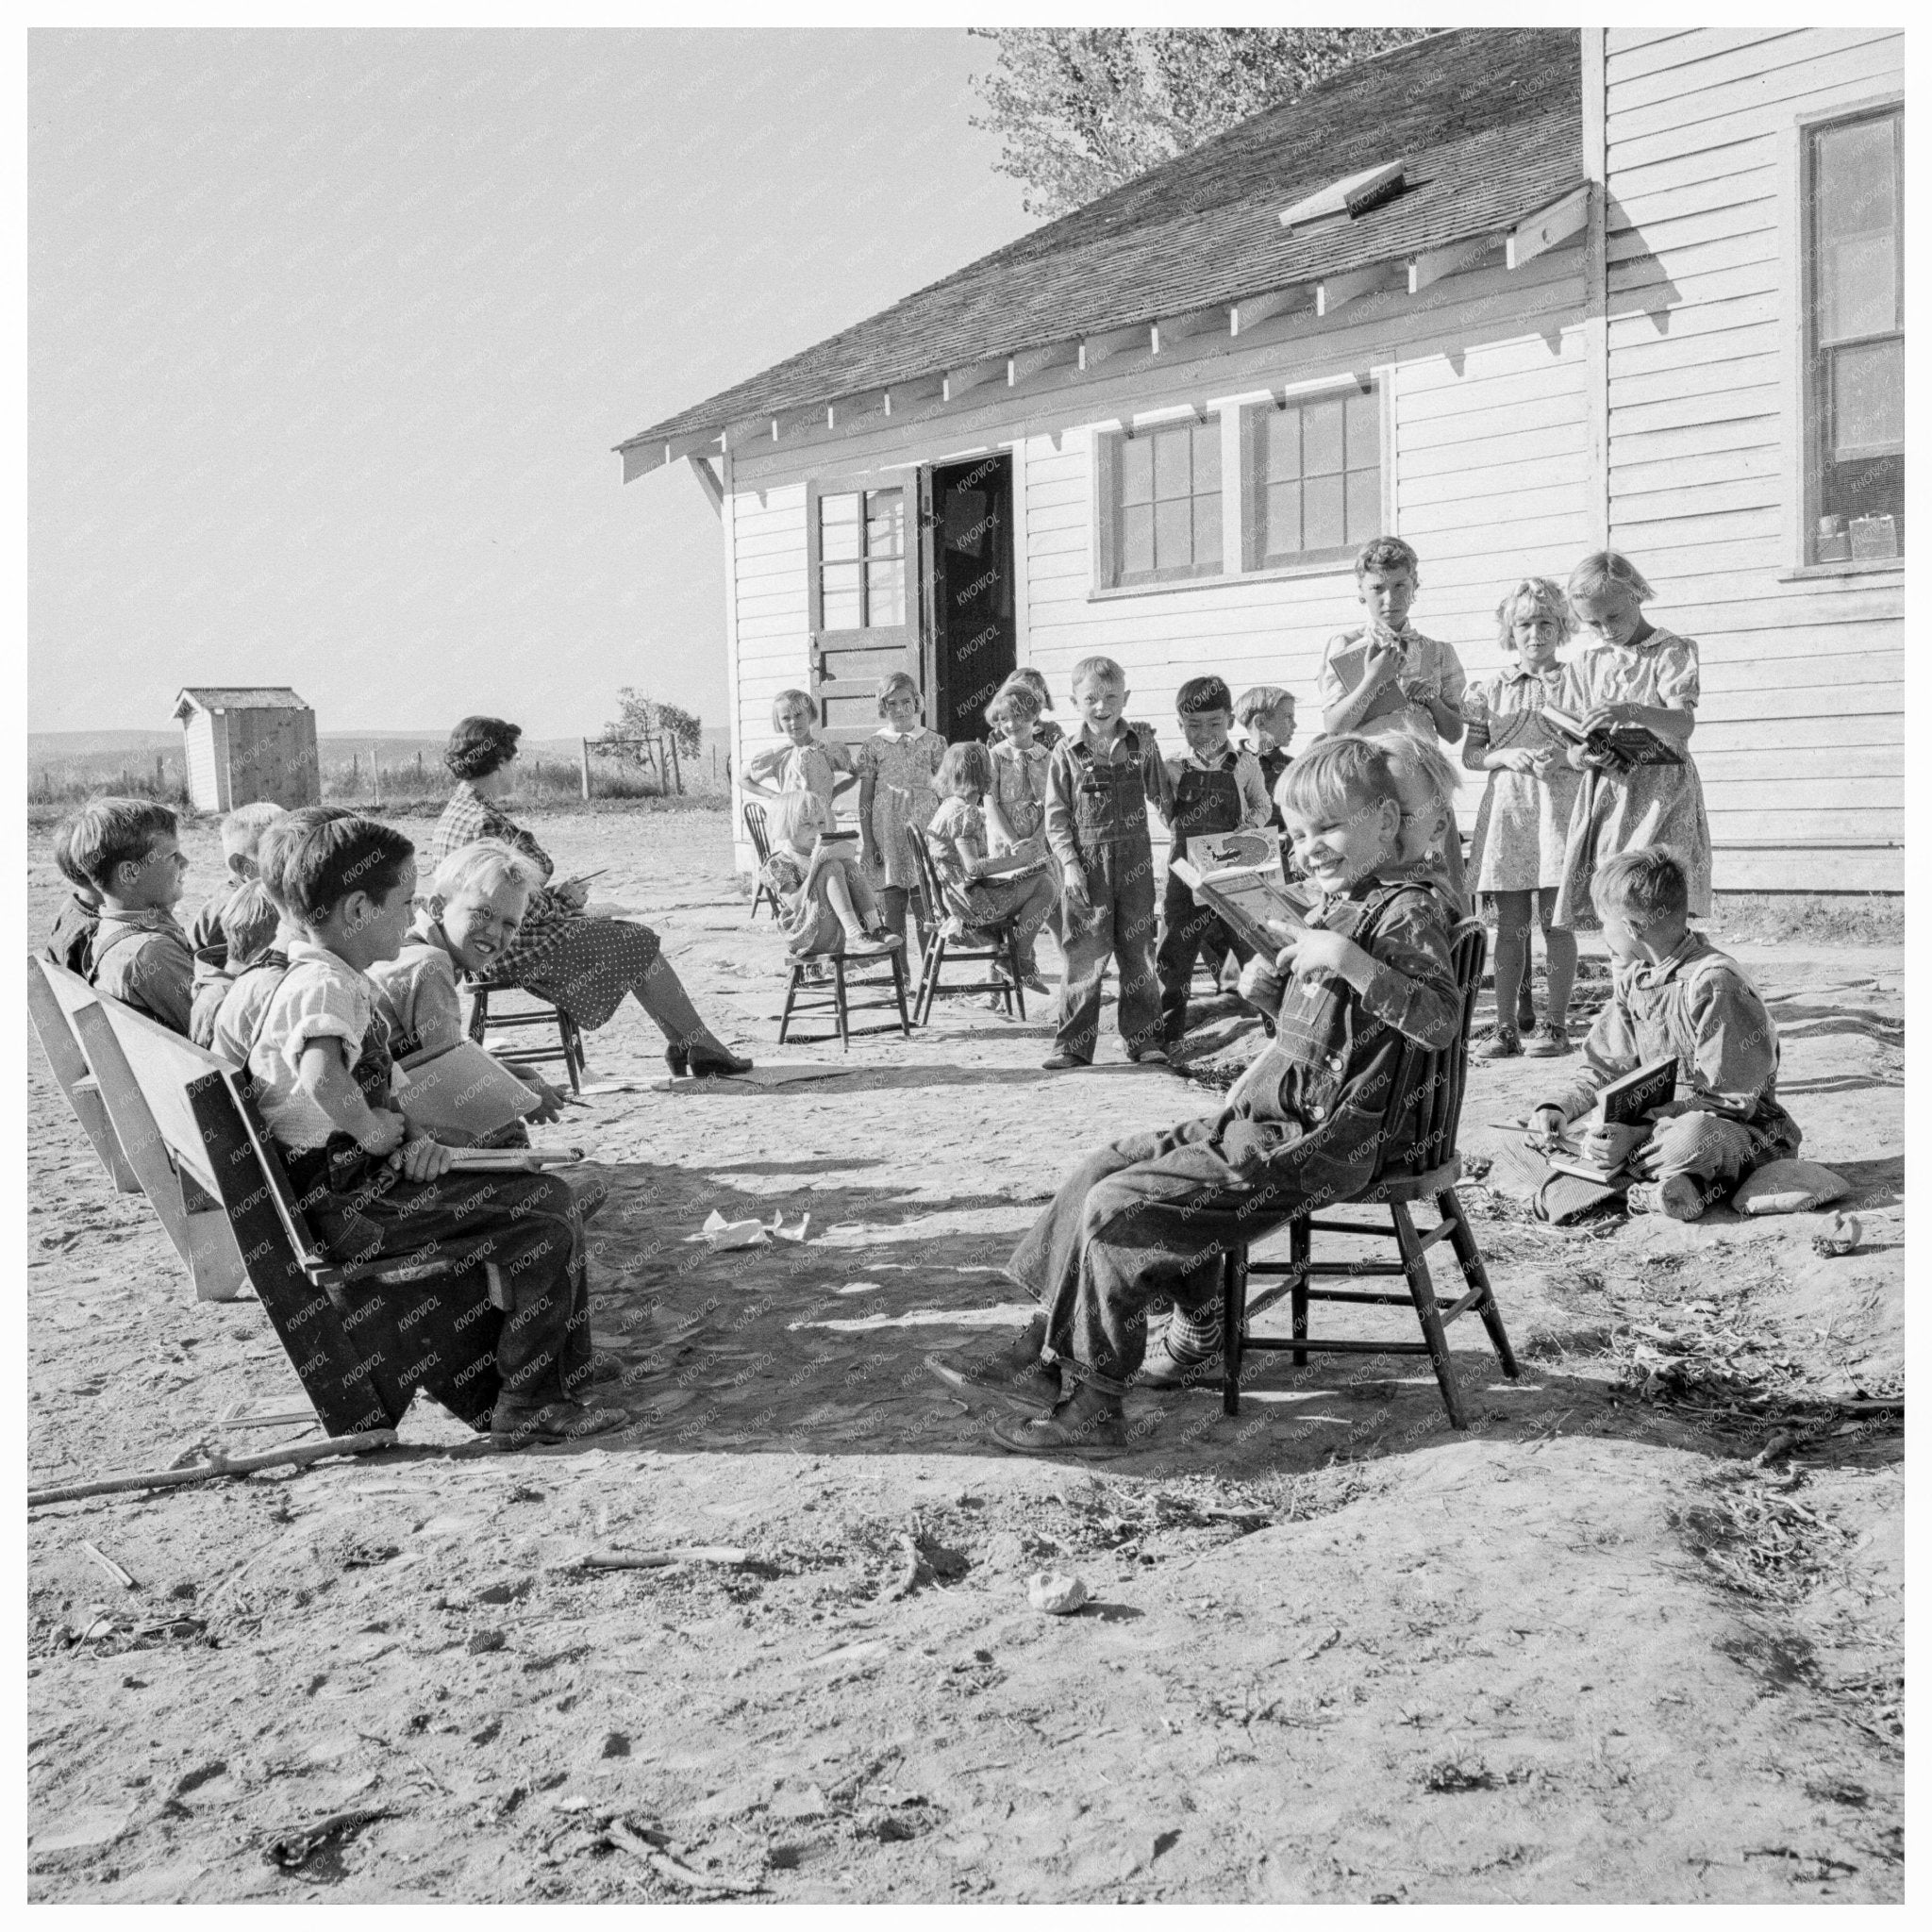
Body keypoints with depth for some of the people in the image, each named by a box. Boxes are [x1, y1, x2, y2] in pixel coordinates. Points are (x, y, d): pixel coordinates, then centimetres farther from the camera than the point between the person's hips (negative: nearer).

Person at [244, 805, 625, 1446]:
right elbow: (324, 1080, -40)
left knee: (541, 1193, 17)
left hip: (350, 1185, 11)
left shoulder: (313, 976, 15)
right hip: (351, 1203, -11)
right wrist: (380, 1132, -21)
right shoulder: (326, 985, -19)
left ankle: (562, 1367, 23)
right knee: (547, 1212, -13)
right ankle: (527, 1405, -7)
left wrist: (408, 1136, 1)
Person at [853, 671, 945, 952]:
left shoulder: (933, 742, 7)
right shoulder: (874, 745, 5)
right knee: (892, 910, -1)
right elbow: (865, 798, 5)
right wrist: (867, 843, -2)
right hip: (888, 836, 0)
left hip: (926, 827, 0)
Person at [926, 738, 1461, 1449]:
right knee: (1111, 1165, 8)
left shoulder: (1405, 912, -12)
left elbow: (1442, 1021, -25)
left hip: (1310, 1144, -10)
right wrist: (1271, 989, 8)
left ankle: (1092, 1403, -4)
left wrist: (1350, 962, -31)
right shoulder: (1333, 909, 17)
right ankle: (1047, 1343, 12)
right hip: (1266, 1119, 10)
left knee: (1117, 1208, -14)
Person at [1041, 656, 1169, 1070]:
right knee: (1083, 953, -1)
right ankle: (1072, 1044, 4)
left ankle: (1144, 1037, 16)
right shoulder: (1066, 753, 0)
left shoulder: (1142, 742, 5)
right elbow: (1056, 815, -1)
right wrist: (1069, 862, -10)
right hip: (1086, 864, -2)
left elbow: (1162, 795, 14)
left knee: (1138, 951, 7)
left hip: (1134, 860, 2)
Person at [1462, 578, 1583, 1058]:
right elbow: (1470, 754, 10)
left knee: (1555, 921, -3)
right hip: (1505, 807, 2)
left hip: (1559, 806, -2)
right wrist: (1507, 756, -9)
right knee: (1510, 925, 3)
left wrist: (1564, 757, -16)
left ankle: (1555, 1023, 3)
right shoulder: (1491, 688, 10)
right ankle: (1506, 1026, 6)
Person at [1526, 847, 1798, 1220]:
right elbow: (1605, 1070, 12)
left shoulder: (1713, 983, -20)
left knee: (1693, 1137, -43)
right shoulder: (1630, 976, 7)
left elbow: (1731, 1103, -22)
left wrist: (1637, 1134, -29)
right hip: (1659, 1120, 8)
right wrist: (1559, 1106, -9)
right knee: (1545, 1122, -8)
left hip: (1742, 1131, -8)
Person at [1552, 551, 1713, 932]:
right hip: (1605, 798, 4)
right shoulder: (1588, 665, 14)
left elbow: (1684, 723, -16)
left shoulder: (1672, 651, 2)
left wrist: (1632, 712, -35)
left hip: (1661, 790, -4)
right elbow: (1573, 756, 12)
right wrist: (1585, 756, -14)